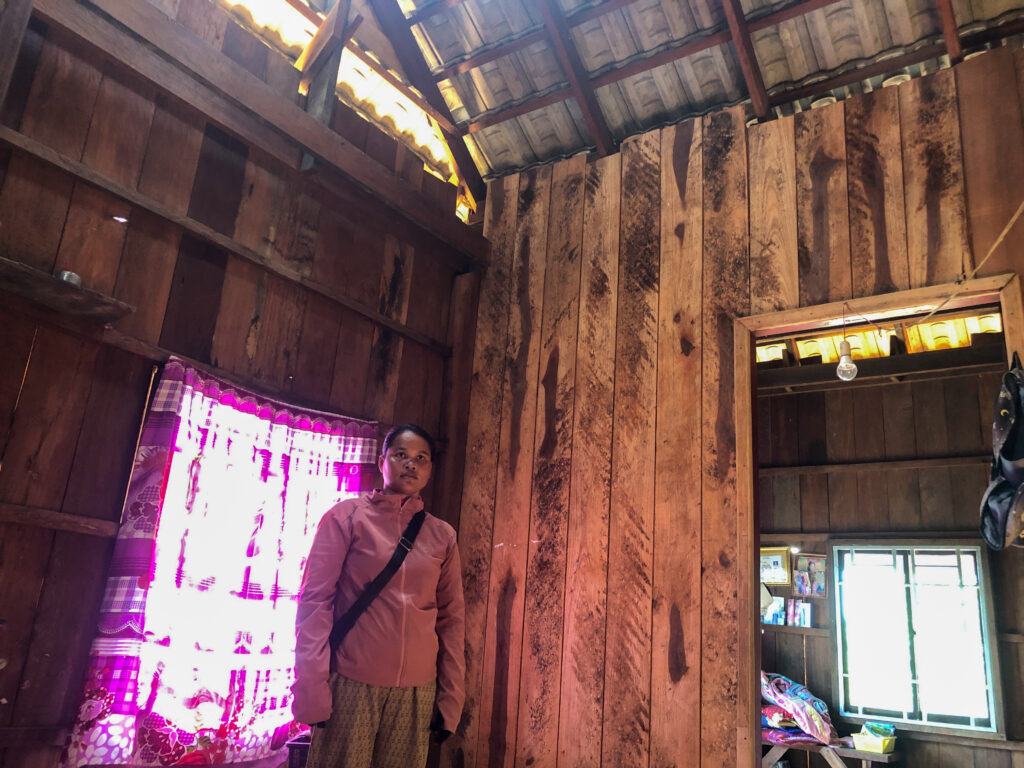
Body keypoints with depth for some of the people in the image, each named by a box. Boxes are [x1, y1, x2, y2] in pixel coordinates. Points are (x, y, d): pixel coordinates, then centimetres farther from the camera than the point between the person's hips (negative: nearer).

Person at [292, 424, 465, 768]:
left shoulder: (442, 535, 8)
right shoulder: (348, 516, 0)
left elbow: (451, 619, 8)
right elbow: (315, 600, -4)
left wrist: (450, 698, 5)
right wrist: (311, 691, -10)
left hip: (416, 691, 3)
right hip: (351, 684, -2)